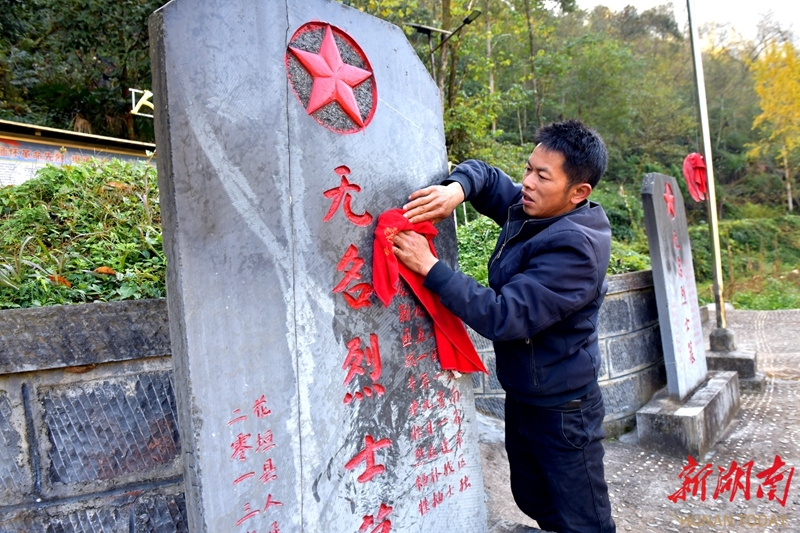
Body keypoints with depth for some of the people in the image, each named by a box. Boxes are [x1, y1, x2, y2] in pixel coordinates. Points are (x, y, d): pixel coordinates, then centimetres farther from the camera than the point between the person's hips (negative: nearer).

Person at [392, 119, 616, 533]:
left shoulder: (573, 249, -28)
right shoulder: (532, 210, -2)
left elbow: (505, 318, -33)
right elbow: (485, 175, 9)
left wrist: (430, 266, -33)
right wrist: (457, 188, -16)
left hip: (561, 410, -8)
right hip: (521, 397, 9)